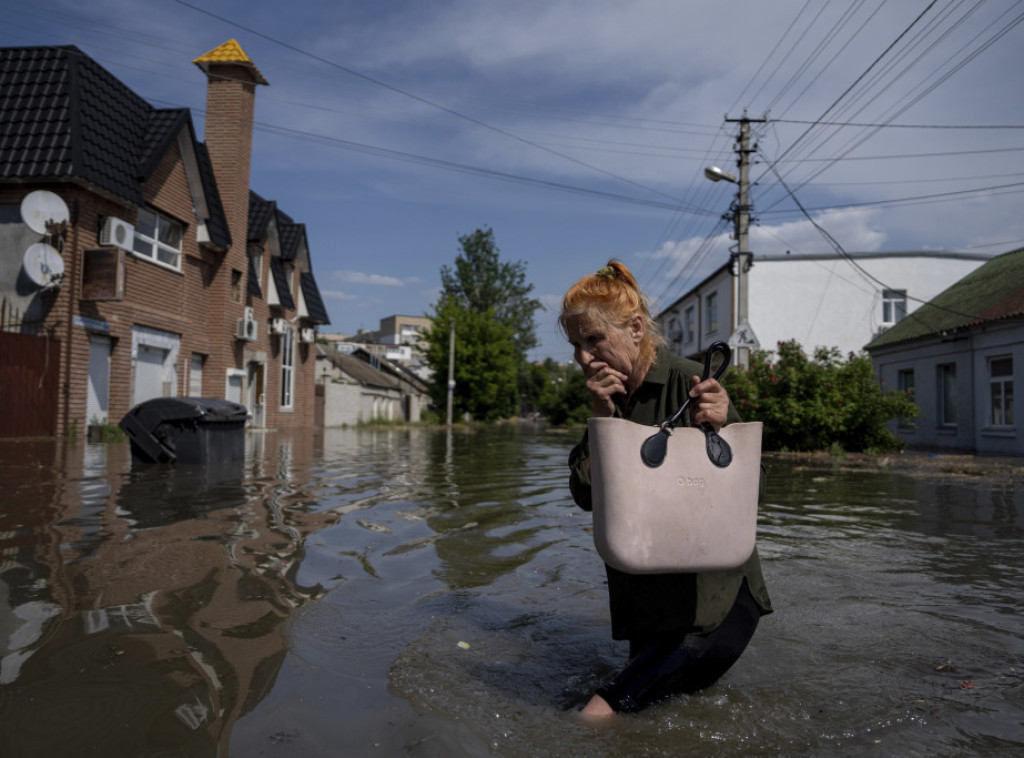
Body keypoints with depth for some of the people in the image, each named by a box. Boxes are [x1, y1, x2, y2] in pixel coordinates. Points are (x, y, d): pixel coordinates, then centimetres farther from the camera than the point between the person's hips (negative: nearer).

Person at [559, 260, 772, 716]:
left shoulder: (688, 383, -14)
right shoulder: (606, 397, 4)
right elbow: (586, 496, -3)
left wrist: (722, 427, -31)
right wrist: (602, 419, -14)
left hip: (716, 582, -5)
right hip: (647, 588, 5)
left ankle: (609, 703, -9)